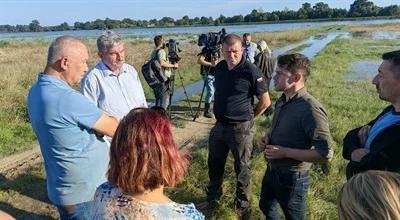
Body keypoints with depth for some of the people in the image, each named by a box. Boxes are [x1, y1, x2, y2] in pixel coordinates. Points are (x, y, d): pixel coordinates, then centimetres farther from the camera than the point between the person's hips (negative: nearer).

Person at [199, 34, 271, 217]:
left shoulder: (251, 71, -17)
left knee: (242, 168, 11)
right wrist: (222, 112, 14)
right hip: (219, 125, 6)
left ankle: (242, 206, 30)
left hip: (241, 128, -6)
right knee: (215, 165, 19)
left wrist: (249, 116, 1)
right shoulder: (219, 68, 2)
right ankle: (212, 200, 39)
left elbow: (265, 101, -9)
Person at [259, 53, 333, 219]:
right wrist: (269, 135, -2)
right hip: (272, 170, 8)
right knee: (266, 206, 29)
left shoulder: (310, 109, -28)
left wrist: (285, 152, -27)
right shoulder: (283, 100, 0)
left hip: (292, 177, -8)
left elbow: (325, 154, -29)